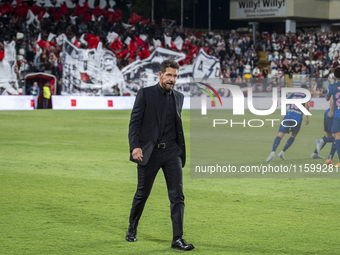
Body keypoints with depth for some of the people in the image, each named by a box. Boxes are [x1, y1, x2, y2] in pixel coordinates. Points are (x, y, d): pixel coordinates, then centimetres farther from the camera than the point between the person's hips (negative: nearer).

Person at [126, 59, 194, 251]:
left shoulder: (179, 97, 10)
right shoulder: (145, 94, -3)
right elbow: (134, 122, -7)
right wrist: (135, 147, -18)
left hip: (172, 152, 3)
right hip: (149, 152, -3)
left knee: (177, 195, -7)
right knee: (142, 194, 10)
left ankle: (178, 238, -6)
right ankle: (132, 229, 32)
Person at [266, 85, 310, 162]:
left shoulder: (293, 95, 22)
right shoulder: (306, 96, 12)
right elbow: (306, 105, -7)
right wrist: (307, 117, -4)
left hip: (287, 117, 1)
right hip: (298, 118, -1)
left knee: (280, 135, -9)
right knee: (293, 136, 23)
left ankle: (273, 152, -30)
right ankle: (282, 152, 13)